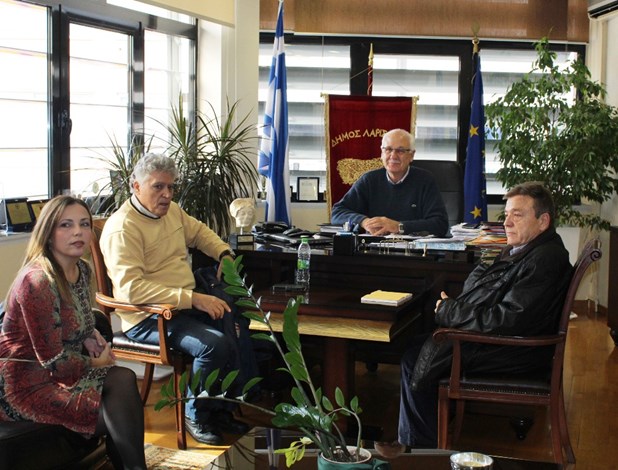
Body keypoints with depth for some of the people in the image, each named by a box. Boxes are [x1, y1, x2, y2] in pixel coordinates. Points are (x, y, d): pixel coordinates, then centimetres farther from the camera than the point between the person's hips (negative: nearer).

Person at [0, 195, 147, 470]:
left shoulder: (82, 270, 4)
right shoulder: (36, 281, -23)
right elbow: (53, 361, -21)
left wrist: (90, 338, 0)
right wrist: (95, 363, -5)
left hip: (59, 370, 7)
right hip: (25, 384, -7)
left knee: (124, 380, -18)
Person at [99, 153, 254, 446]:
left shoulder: (172, 211, 11)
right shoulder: (122, 228, -17)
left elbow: (198, 231, 32)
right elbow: (131, 287, -27)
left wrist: (224, 254, 11)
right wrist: (193, 299, -31)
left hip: (188, 302, 9)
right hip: (148, 317, -9)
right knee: (214, 343, -28)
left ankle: (227, 406, 4)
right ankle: (196, 415, -4)